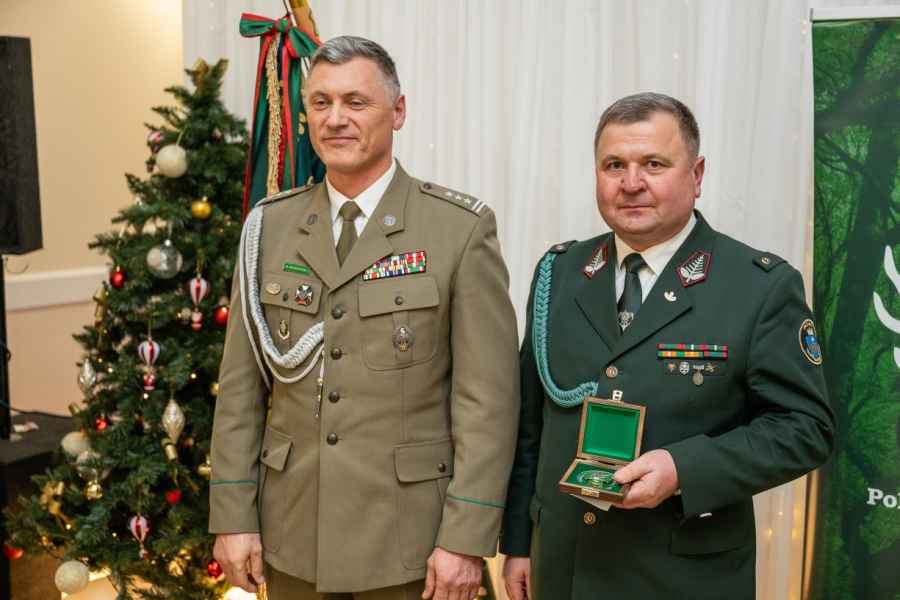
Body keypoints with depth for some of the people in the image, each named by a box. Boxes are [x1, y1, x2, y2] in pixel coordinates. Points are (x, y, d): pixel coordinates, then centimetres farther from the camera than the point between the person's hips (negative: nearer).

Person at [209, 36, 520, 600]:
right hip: (291, 532, 4)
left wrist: (467, 537, -12)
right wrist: (233, 516, 1)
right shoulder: (269, 226, 3)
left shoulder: (462, 228, -8)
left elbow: (487, 395, -10)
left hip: (409, 537, -3)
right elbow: (241, 385, 4)